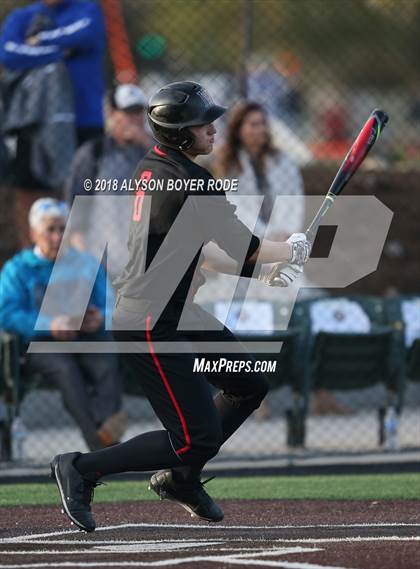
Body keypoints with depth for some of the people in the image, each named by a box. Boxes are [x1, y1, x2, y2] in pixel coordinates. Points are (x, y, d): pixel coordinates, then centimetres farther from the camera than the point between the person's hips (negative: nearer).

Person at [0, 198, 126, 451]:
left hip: (87, 338, 3)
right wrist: (48, 326, -21)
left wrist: (100, 318, -14)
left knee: (108, 365, -32)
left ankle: (108, 422, -53)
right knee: (66, 368, -36)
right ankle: (102, 443, -51)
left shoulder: (87, 265, 20)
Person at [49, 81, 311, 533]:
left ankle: (180, 477, 27)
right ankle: (82, 470, 0)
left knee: (250, 386, 18)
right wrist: (292, 251, 6)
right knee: (198, 439, -9)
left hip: (179, 314, 10)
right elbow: (248, 250, -15)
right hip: (152, 328, -10)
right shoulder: (193, 185, -22)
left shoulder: (151, 166, 7)